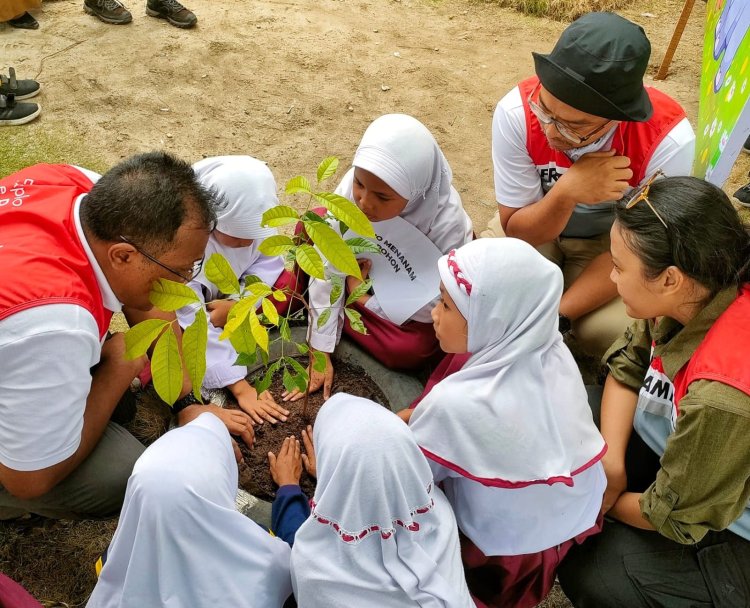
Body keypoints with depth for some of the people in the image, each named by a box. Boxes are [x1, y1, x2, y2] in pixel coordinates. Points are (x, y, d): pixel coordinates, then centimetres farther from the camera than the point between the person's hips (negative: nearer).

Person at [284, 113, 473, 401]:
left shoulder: (446, 221, -39)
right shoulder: (353, 185, -32)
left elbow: (434, 306, -26)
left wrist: (364, 299, -21)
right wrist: (321, 355, -26)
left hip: (425, 284, -3)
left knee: (406, 352, -28)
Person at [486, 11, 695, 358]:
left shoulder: (667, 140, -31)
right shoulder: (516, 111, -30)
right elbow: (515, 231, -20)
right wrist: (565, 193, -41)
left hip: (613, 238, 0)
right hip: (532, 226, 1)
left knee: (613, 332, -26)